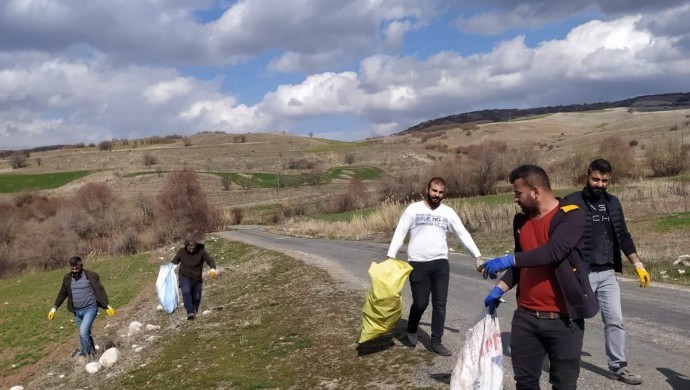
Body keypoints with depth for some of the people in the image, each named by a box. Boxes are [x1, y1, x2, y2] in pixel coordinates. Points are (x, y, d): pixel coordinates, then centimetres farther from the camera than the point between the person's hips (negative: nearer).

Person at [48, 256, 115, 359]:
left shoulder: (91, 276, -9)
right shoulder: (67, 278, 4)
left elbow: (100, 291, -10)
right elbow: (62, 293, 14)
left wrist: (107, 306, -16)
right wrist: (54, 308, 10)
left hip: (90, 308, -5)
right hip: (77, 311, 5)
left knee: (83, 331, -20)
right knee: (85, 334, 13)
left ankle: (86, 354, -7)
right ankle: (91, 352, 27)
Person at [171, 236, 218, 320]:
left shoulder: (201, 251, -9)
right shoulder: (181, 252, -4)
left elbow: (210, 260, -16)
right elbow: (175, 261, 11)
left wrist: (213, 268, -38)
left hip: (197, 279, 1)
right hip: (185, 277, -1)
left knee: (196, 297, 6)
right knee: (186, 292, -28)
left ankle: (194, 313, 32)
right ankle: (190, 312, -28)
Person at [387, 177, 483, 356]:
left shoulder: (448, 212, 5)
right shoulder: (413, 209, -3)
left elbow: (463, 235, 7)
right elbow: (399, 233, -4)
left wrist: (477, 256, 2)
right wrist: (391, 256, -13)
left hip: (441, 264, 3)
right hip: (418, 264, -3)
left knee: (440, 303, 4)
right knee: (420, 302, 1)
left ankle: (436, 342, 15)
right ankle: (412, 329, 31)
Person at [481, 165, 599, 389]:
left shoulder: (571, 215, -11)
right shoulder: (521, 220, 10)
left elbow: (554, 251, -28)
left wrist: (508, 260, -29)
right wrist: (500, 289, 6)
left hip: (563, 318, -6)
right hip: (526, 316, 6)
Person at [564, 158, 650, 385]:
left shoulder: (613, 203, 8)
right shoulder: (572, 203, -9)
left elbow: (623, 236, 13)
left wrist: (638, 265, 8)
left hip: (607, 274, 5)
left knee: (615, 320, 7)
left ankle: (617, 367, 18)